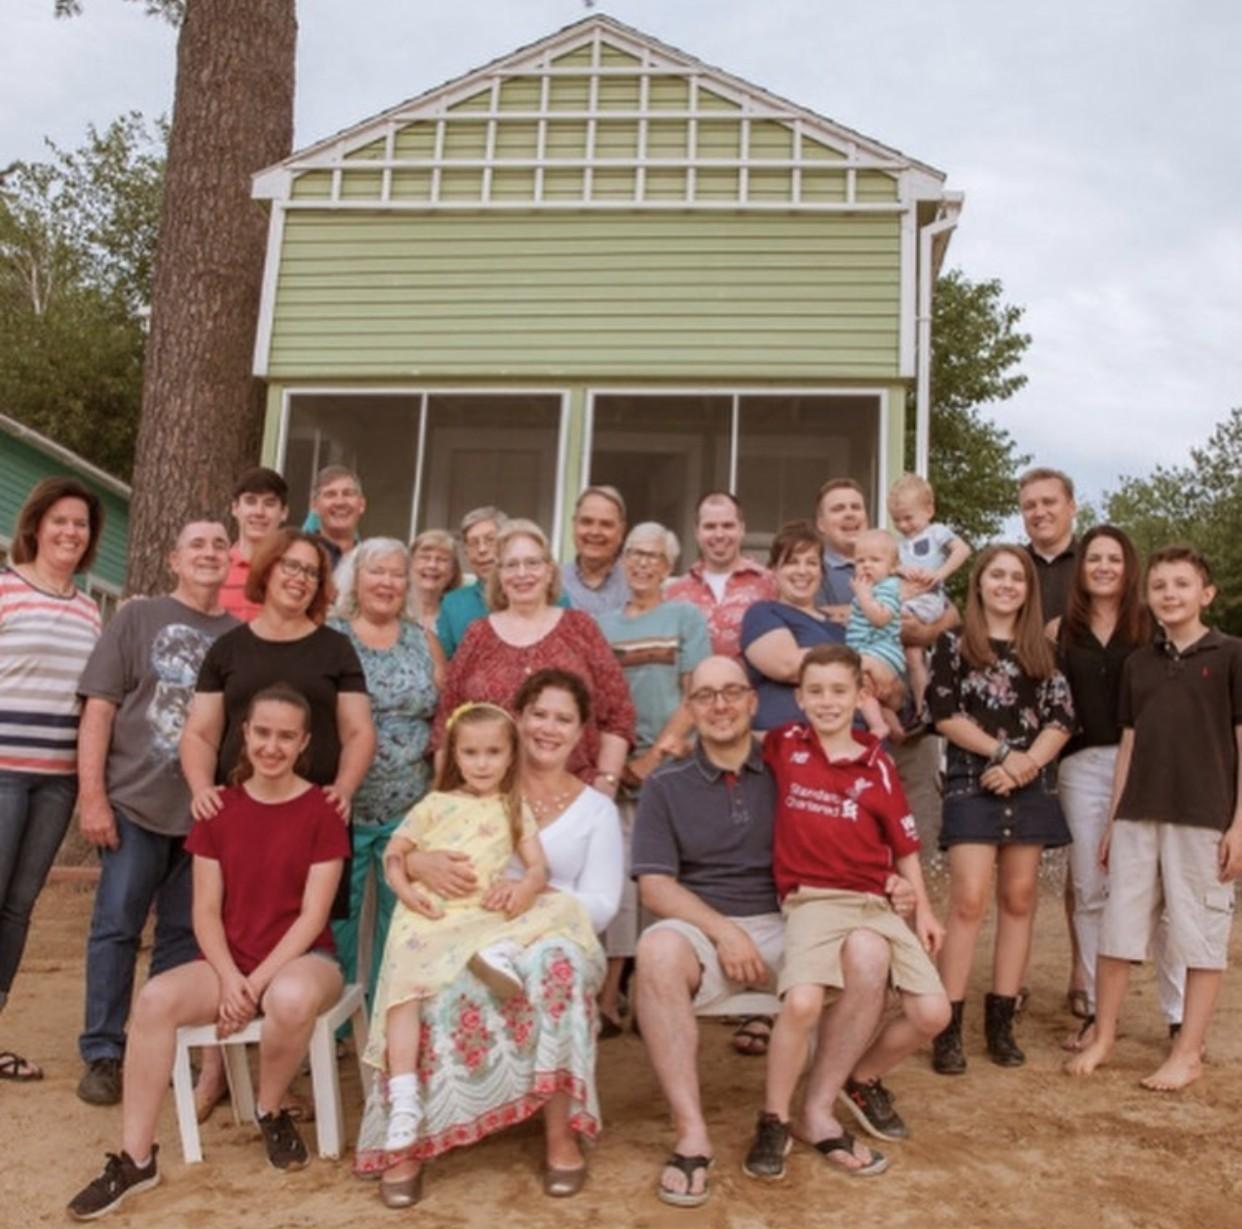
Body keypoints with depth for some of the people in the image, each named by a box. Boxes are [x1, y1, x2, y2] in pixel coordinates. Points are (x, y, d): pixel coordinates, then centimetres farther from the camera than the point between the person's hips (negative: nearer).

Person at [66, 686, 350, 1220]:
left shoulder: (322, 811, -7)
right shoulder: (219, 808, 5)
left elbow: (313, 915, -11)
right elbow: (206, 910, 2)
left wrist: (257, 984, -19)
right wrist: (229, 978, -15)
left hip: (301, 958, -3)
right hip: (230, 962, 4)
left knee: (291, 998, -38)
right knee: (155, 998, -25)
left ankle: (271, 1113, -6)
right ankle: (135, 1159, -12)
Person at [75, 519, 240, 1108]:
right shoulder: (137, 618, 2)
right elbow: (99, 707, -3)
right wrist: (92, 795, -10)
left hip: (210, 810, 2)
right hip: (137, 802, -2)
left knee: (186, 935, 9)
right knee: (116, 927, 4)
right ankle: (102, 1053, 16)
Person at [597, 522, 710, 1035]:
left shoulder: (686, 618, 7)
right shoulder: (603, 624, 15)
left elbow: (696, 698, -2)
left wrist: (655, 755, -10)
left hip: (668, 762, -2)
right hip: (614, 765, 2)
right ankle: (608, 996, 1)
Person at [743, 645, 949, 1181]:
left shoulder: (878, 764, 5)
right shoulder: (783, 745, 2)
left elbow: (904, 844, 11)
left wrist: (923, 909, 8)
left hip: (878, 904, 3)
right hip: (813, 901, -3)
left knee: (932, 1013, -3)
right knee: (802, 1002, -28)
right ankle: (773, 1123, -5)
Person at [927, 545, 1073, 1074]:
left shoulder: (1043, 651, 12)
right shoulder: (954, 643, 3)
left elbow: (1063, 719, 4)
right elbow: (944, 714, -5)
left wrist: (1027, 764, -12)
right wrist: (1003, 753, -13)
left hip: (1032, 787, 4)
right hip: (973, 783, -4)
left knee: (1019, 899, 6)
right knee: (969, 900, -10)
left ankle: (1000, 1020, 15)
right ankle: (949, 1025, -5)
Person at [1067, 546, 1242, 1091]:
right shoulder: (1138, 663, 11)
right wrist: (1114, 819, 12)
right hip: (1138, 816, 4)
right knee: (1116, 927, 8)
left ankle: (1188, 1053, 17)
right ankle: (1102, 1038, 21)